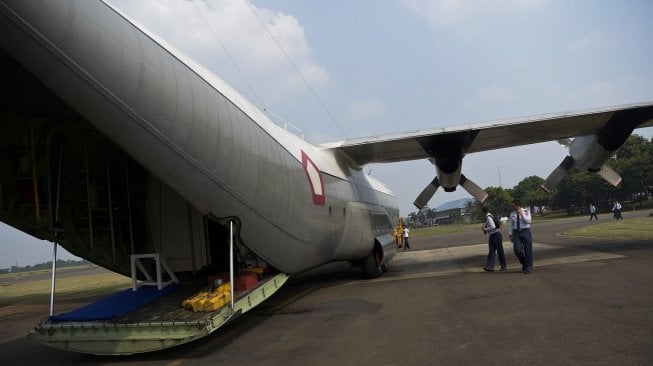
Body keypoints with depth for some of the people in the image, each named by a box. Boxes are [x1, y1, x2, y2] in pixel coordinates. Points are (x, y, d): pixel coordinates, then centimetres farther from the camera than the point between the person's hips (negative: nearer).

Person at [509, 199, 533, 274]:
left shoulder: (526, 211, 1)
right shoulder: (512, 214, 7)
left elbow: (528, 221, -12)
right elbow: (511, 225, 9)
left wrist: (521, 214, -17)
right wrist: (511, 235, 5)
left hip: (525, 231, -2)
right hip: (516, 233, 2)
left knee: (528, 250, 2)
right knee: (517, 249, -10)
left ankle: (528, 267, 14)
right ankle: (524, 264, 15)